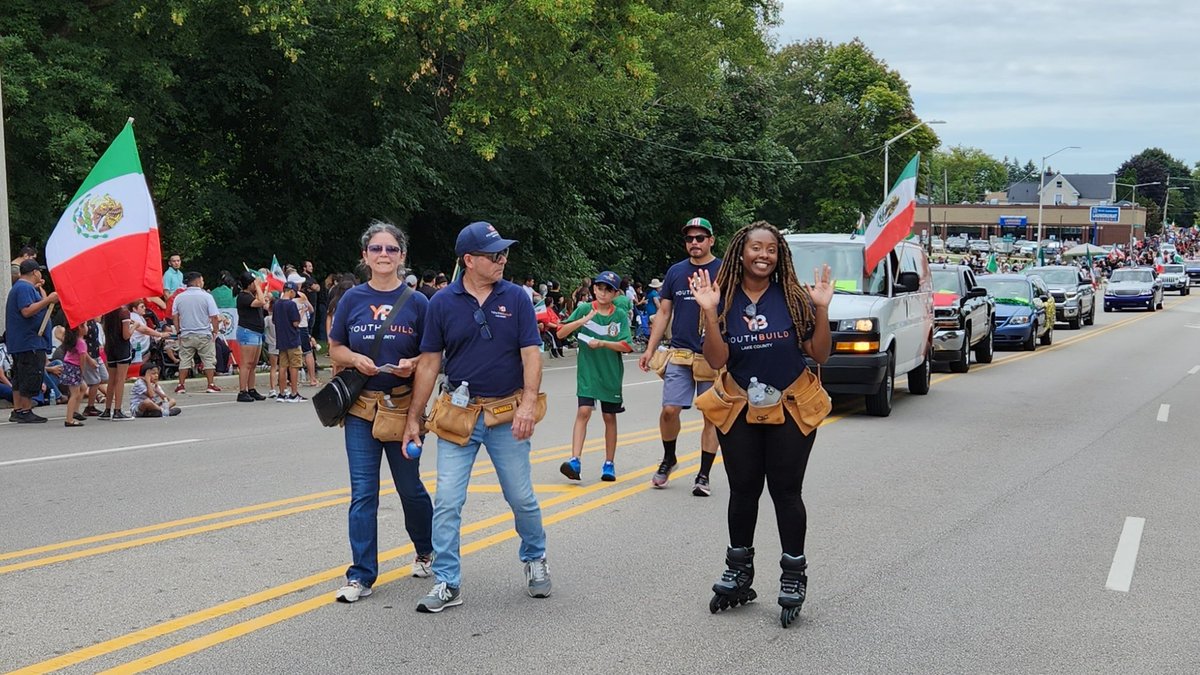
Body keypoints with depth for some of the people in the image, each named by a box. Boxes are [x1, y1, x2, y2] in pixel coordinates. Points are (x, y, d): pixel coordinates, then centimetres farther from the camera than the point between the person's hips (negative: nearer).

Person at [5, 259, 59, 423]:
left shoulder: (20, 287, 21)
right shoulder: (25, 288, -14)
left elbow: (42, 305, 25)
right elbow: (27, 311, -25)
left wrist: (39, 288, 28)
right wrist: (48, 300, -25)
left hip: (18, 343, 11)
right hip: (29, 342, -11)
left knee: (20, 378, 13)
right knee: (31, 377, -9)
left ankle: (17, 411, 16)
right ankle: (26, 411, -8)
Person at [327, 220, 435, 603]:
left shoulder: (417, 303, -1)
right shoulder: (352, 300, 3)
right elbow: (335, 349, 9)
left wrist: (413, 364, -16)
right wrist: (356, 359, -11)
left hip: (404, 406, -1)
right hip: (360, 407, 1)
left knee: (410, 487, 12)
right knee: (363, 492, -1)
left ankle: (426, 551, 37)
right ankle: (361, 575, 5)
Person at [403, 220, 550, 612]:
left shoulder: (515, 298, -1)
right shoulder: (442, 303, -2)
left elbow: (531, 354, -4)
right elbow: (429, 363, 3)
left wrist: (529, 403, -18)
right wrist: (413, 418, 2)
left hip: (507, 416, 0)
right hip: (459, 414, 0)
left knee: (522, 498, 9)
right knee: (447, 502, -3)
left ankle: (535, 558, 34)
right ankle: (447, 583, 6)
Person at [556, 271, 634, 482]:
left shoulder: (620, 316, 0)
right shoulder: (584, 310, 0)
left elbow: (626, 346, -7)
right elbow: (561, 333, -7)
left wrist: (602, 343, -19)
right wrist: (583, 320, -19)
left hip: (611, 373, 1)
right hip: (587, 371, -1)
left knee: (610, 416, 10)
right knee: (584, 411, -14)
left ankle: (609, 464, 20)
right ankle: (575, 461, -19)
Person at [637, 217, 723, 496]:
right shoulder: (676, 272, 10)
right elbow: (664, 313, 13)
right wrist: (650, 349, 7)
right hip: (680, 353, 2)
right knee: (670, 409, -6)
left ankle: (704, 475, 11)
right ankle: (668, 459, 19)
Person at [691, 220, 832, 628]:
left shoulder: (793, 297, -6)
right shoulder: (724, 299, -4)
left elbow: (819, 355, -5)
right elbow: (716, 361, -11)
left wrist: (822, 309, -18)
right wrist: (709, 312, -21)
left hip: (791, 410, -2)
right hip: (740, 411, 2)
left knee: (785, 492, 2)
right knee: (743, 491, 11)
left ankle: (794, 578, 12)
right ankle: (739, 573, 25)